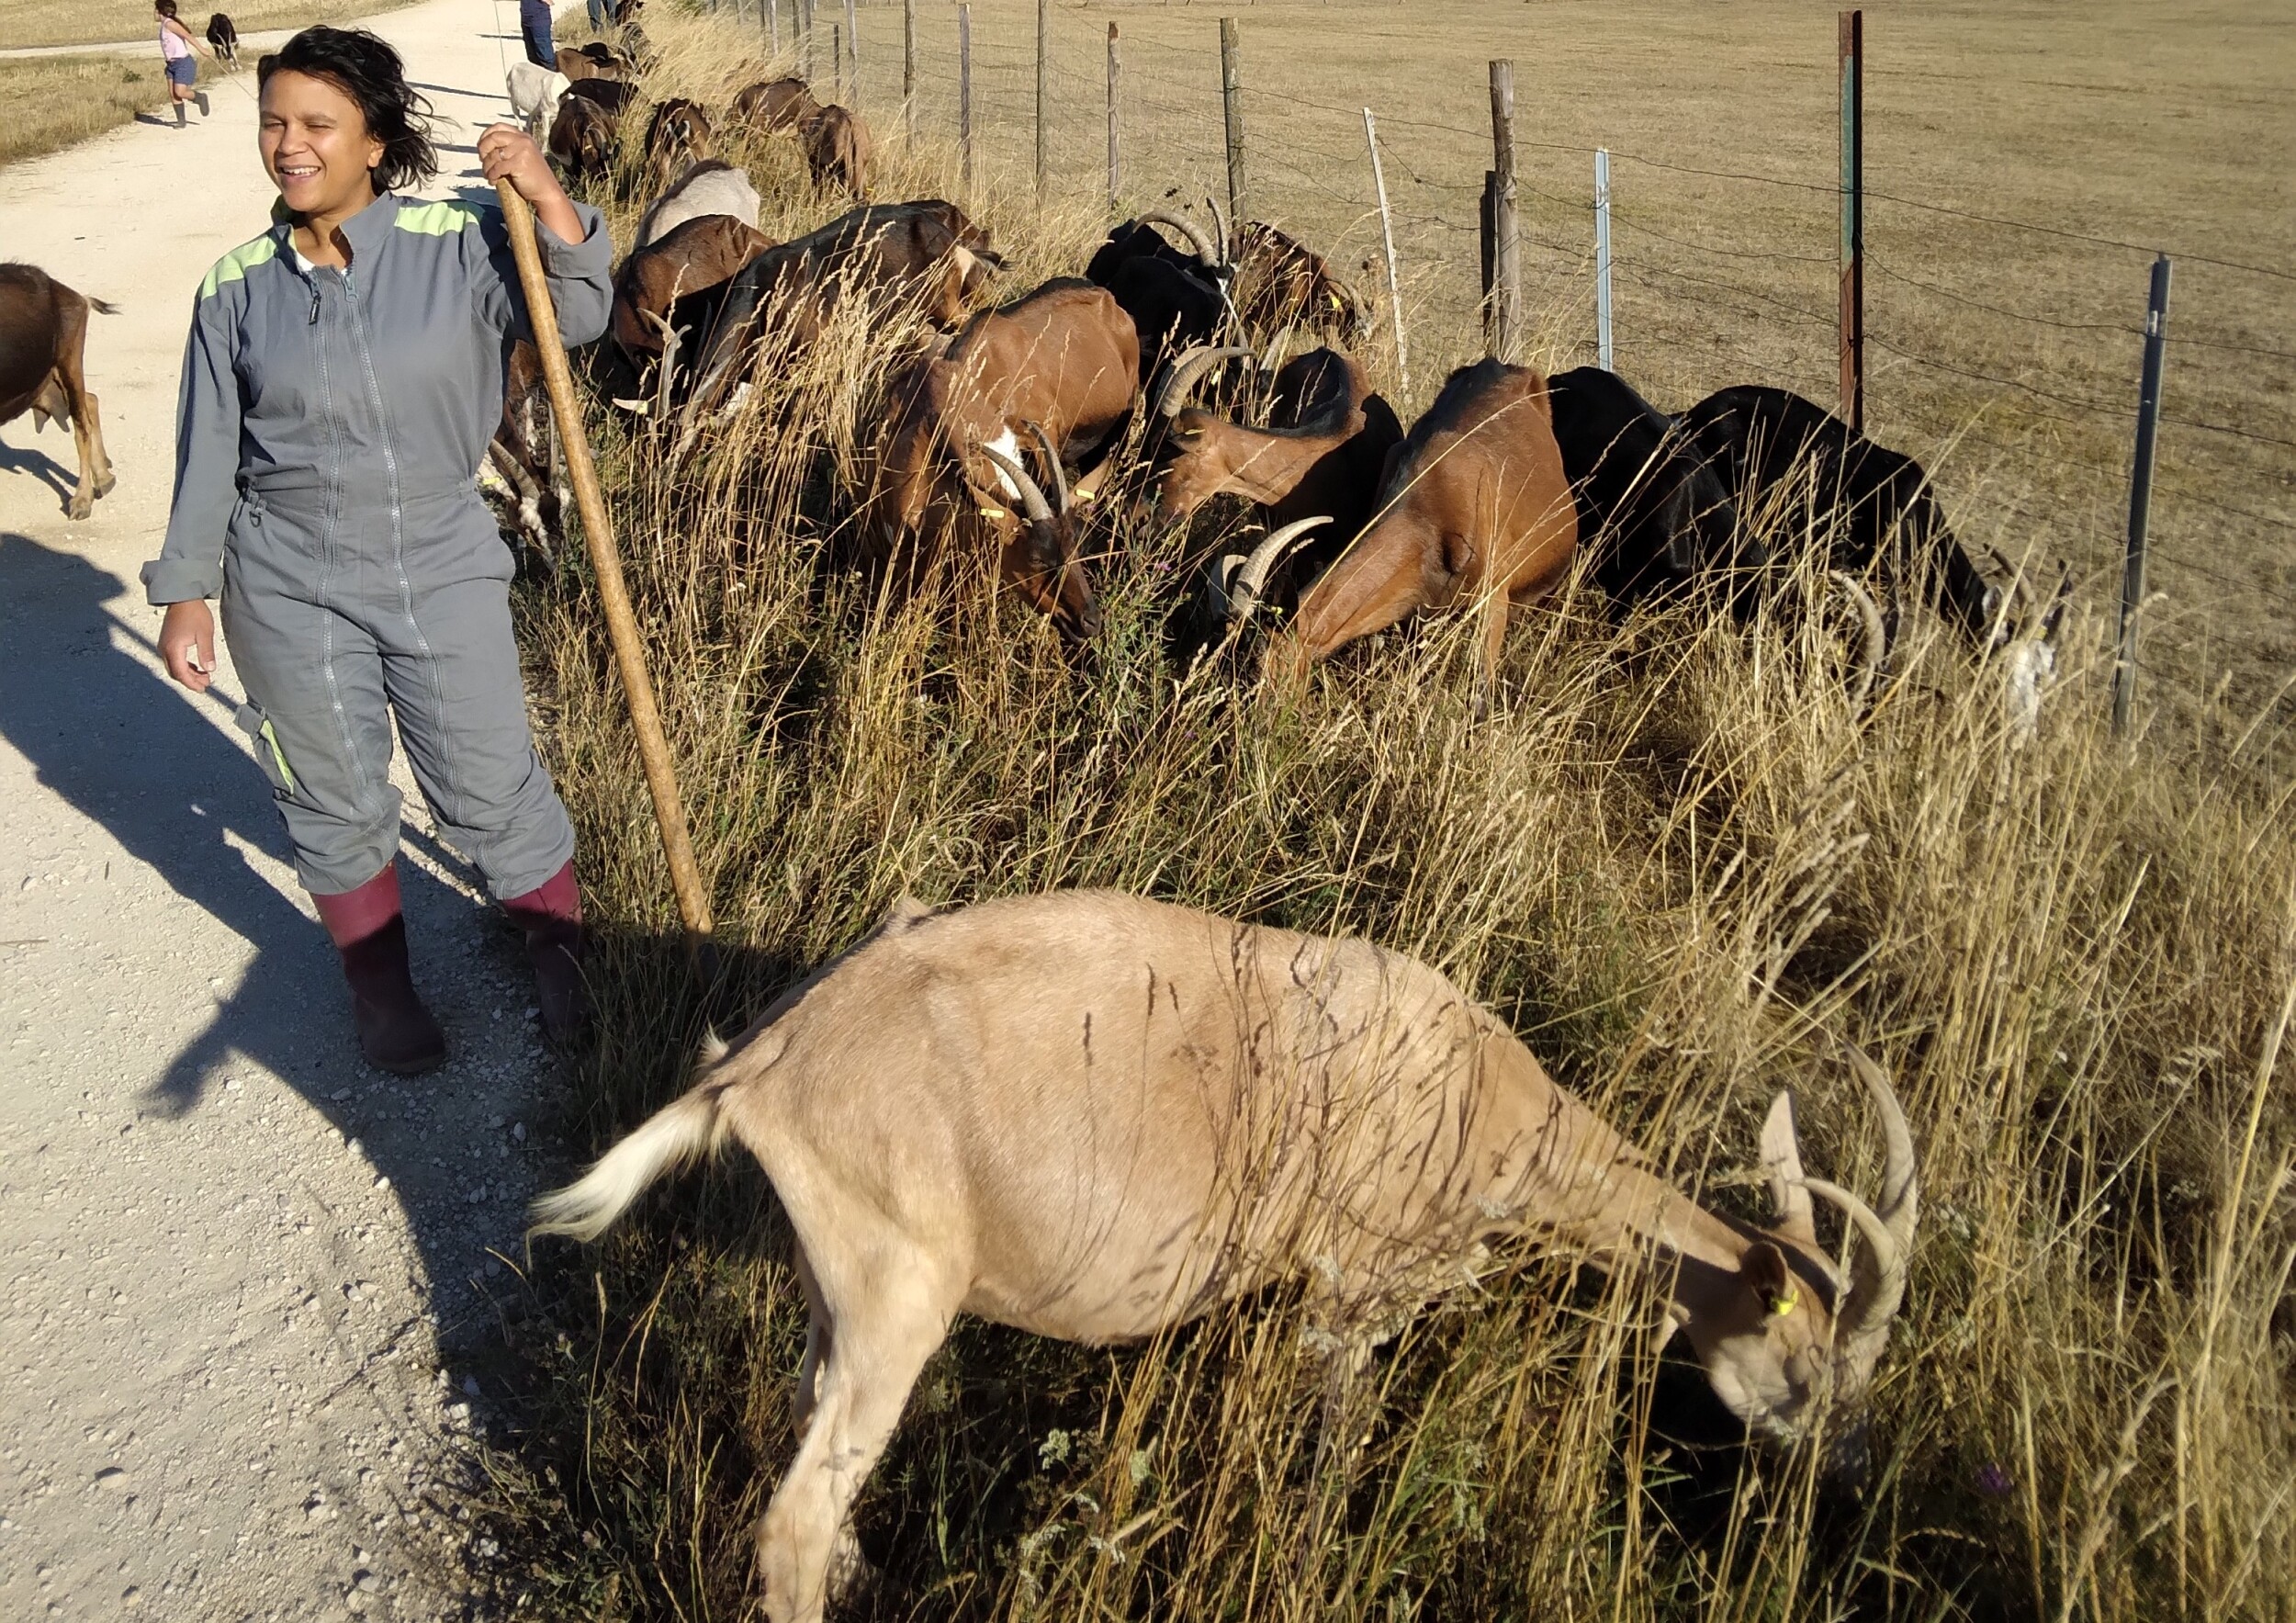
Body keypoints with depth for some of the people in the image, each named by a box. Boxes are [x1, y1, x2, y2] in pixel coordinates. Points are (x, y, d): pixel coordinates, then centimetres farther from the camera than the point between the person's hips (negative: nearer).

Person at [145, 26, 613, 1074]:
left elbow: (577, 318, -12)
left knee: (492, 789, 8)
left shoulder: (456, 244, -6)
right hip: (289, 594, 1)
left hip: (445, 574, -1)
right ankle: (380, 988, 34)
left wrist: (543, 195, -24)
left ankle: (563, 953, 31)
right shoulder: (237, 287, -2)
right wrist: (185, 595, 5)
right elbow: (208, 452, 3)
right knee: (335, 806, 13)